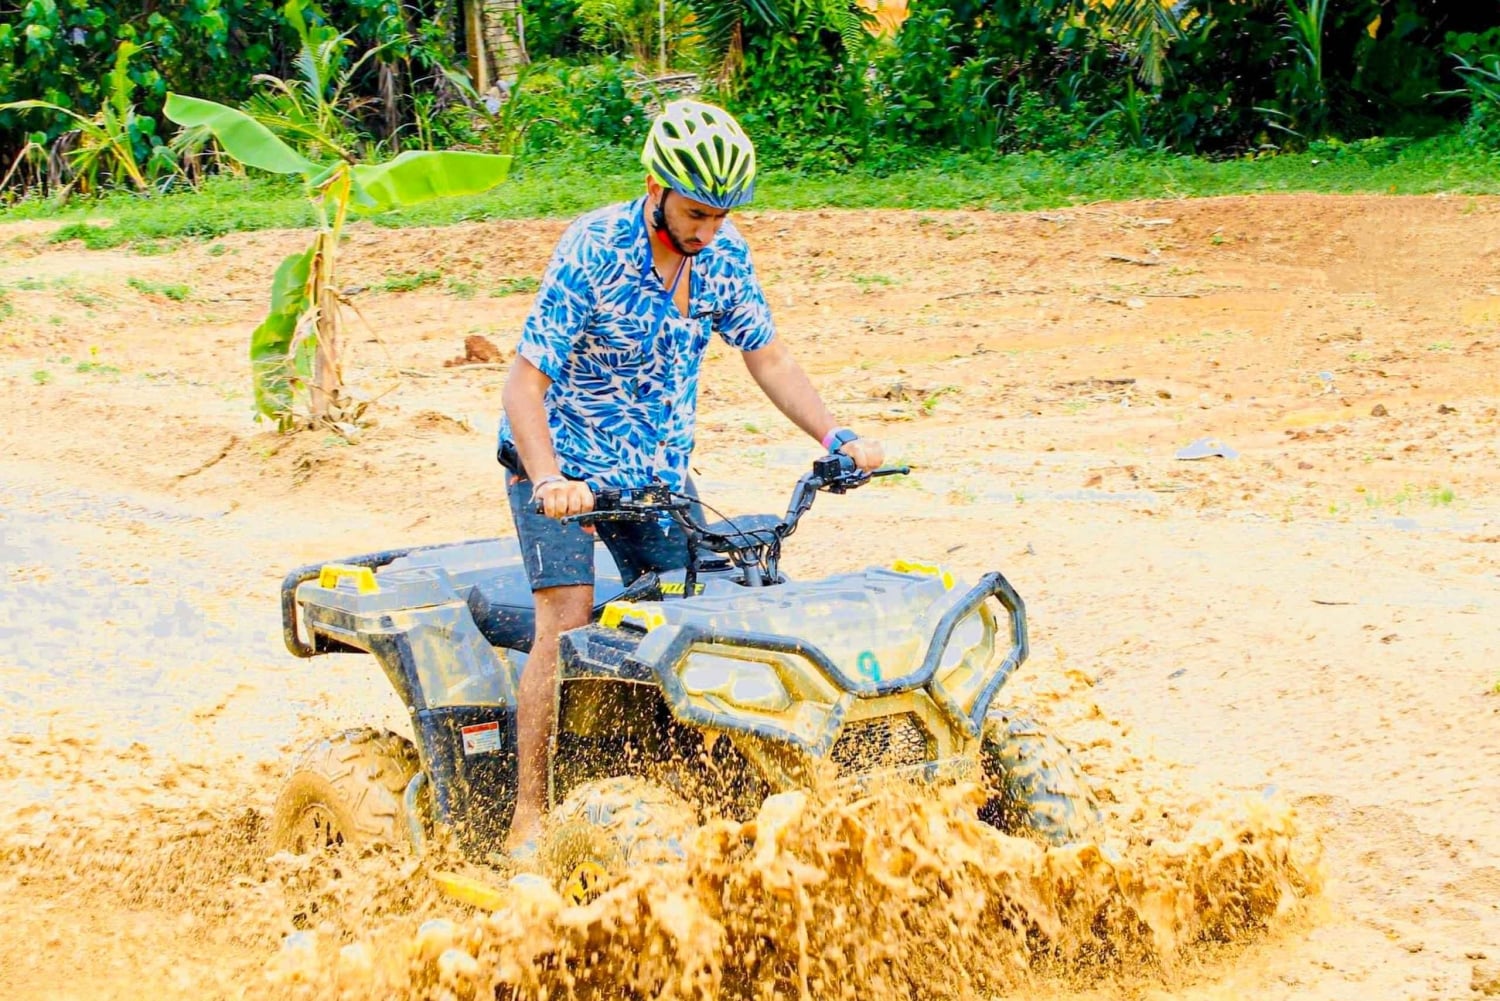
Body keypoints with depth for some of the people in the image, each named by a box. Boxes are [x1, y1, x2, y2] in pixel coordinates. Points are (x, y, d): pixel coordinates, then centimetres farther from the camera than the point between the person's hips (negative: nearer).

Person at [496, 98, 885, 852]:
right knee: (567, 626, -16)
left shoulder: (723, 254, -7)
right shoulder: (594, 250, -24)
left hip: (658, 468, 5)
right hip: (561, 462, -5)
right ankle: (530, 815, -9)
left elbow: (766, 357, 5)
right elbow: (525, 383, -26)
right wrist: (549, 480, -41)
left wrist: (836, 437, -7)